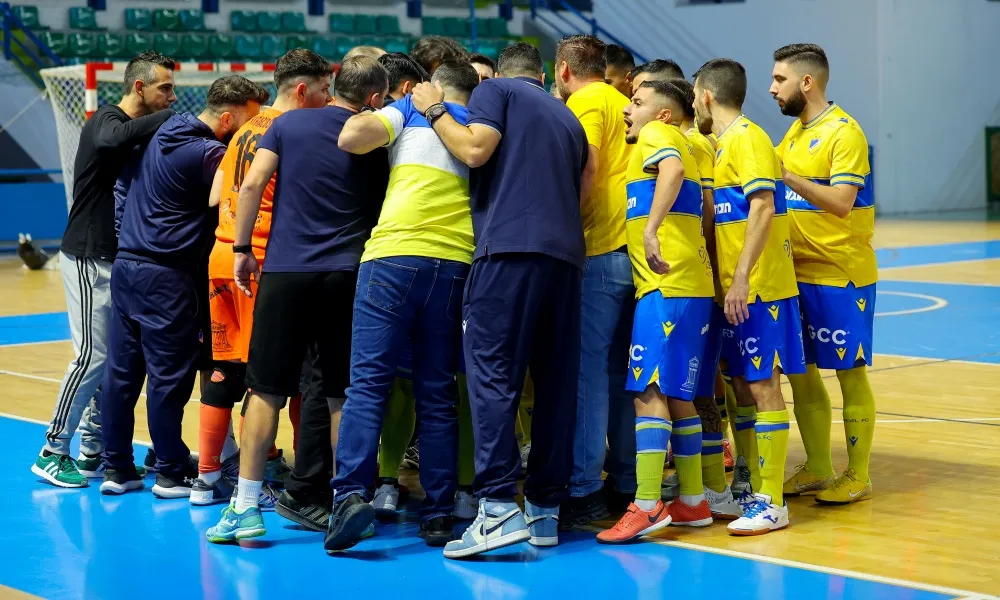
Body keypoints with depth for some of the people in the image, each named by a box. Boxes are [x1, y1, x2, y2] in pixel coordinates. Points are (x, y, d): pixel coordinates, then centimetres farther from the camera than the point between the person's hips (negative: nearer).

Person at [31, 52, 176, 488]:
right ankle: (52, 452, 2)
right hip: (89, 259, -8)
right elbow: (118, 137, -39)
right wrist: (174, 116, -37)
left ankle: (93, 452, 18)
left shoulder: (142, 133, 13)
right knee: (92, 356, -8)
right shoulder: (105, 121, -13)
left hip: (119, 260, 8)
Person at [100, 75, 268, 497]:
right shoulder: (207, 154, -16)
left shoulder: (167, 130, 12)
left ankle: (116, 467, 17)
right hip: (166, 276, -9)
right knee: (170, 376, 0)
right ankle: (172, 473, 8)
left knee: (122, 371, 10)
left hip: (126, 262, 9)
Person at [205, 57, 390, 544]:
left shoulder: (290, 123, 5)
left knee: (266, 390, 3)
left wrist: (242, 249, 4)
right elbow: (383, 207, 11)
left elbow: (252, 184, -3)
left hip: (285, 270, 0)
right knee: (343, 395, 7)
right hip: (347, 274, 0)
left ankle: (246, 505, 0)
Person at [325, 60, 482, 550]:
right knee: (437, 394, 7)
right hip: (457, 265, 3)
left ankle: (351, 492, -21)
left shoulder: (414, 110, 12)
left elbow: (350, 137, 0)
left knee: (368, 383, -6)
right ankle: (438, 513, 5)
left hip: (395, 256, -3)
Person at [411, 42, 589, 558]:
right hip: (566, 254, 6)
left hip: (509, 247, -6)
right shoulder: (567, 118, 28)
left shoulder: (495, 90, 10)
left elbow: (474, 149, -6)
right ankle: (546, 508, 8)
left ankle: (499, 506, -20)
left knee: (493, 374, -10)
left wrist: (434, 110, 8)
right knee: (555, 381, 6)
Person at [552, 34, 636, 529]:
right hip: (631, 248, 8)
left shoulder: (585, 103, -4)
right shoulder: (622, 104, 20)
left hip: (600, 250, -8)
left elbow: (586, 163, -18)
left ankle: (583, 488, -5)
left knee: (587, 367, -6)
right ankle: (629, 477, 17)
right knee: (622, 370, 13)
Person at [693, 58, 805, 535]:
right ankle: (758, 491, 18)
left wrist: (742, 277, -24)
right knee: (742, 388, 11)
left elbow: (764, 207, -20)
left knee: (762, 387, -6)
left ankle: (773, 504, -3)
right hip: (736, 290, 9)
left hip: (758, 289, -9)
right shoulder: (725, 144, 17)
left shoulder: (747, 138, -11)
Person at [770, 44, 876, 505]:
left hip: (841, 275, -8)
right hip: (799, 273, 8)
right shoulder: (795, 132, 12)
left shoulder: (844, 132, -12)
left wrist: (786, 174, -28)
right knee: (801, 373, 10)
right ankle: (817, 469, 21)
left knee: (850, 373, 1)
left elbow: (840, 203, -22)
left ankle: (858, 476, 9)